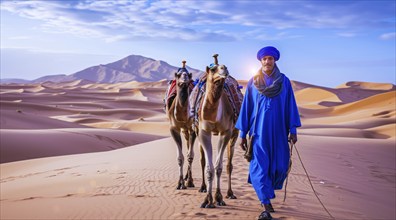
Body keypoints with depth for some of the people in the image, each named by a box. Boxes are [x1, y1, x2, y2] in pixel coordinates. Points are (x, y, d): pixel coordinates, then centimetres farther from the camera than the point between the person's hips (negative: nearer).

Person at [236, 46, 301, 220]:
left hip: (278, 131, 1)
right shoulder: (253, 82, 4)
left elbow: (290, 106, 5)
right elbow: (246, 107, 5)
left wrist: (293, 130, 0)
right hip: (258, 131, -1)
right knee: (259, 167, -8)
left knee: (280, 166, 5)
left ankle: (266, 194, 33)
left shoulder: (284, 81, 4)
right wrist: (243, 134, 3)